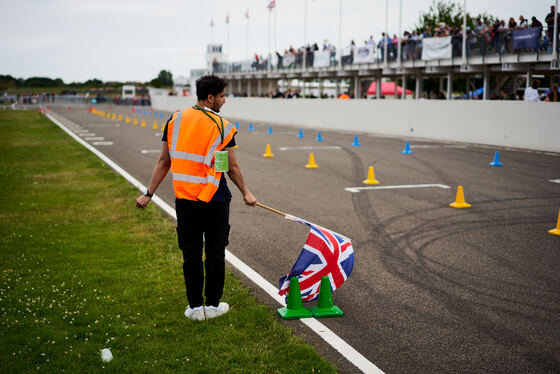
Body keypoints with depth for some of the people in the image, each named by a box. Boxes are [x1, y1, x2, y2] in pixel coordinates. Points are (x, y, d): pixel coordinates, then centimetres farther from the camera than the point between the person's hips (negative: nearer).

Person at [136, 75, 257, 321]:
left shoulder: (175, 120, 3)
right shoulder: (222, 127, -8)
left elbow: (164, 161, 3)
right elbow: (232, 168, -4)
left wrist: (149, 193, 8)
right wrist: (246, 193, 11)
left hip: (184, 198, 3)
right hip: (214, 199, -3)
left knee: (191, 252, 9)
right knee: (215, 252, 9)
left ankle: (195, 307, 15)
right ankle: (213, 305, 17)